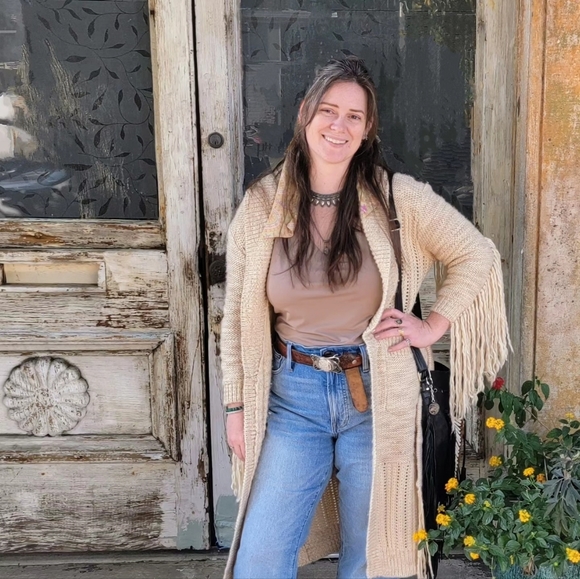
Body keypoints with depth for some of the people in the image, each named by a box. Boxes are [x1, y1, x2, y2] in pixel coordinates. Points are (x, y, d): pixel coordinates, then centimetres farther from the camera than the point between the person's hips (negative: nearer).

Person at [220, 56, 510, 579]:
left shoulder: (397, 198, -7)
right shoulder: (261, 206, -3)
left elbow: (477, 256, 4)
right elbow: (238, 315, 2)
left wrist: (432, 327, -4)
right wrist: (236, 406, 3)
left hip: (376, 396, 0)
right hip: (293, 395, 1)